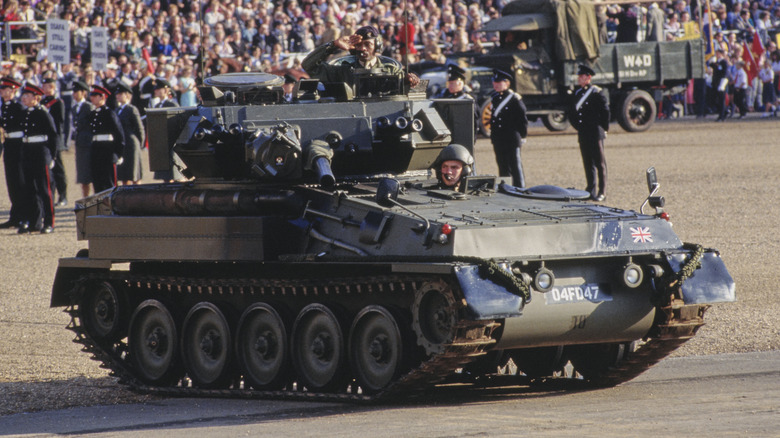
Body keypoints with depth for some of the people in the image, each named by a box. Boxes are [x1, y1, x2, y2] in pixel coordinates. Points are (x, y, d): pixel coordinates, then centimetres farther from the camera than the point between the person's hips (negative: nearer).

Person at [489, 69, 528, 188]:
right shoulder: (495, 99, 12)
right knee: (503, 168, 11)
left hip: (512, 140, -6)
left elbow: (522, 119, -6)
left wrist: (522, 136, -5)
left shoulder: (514, 99, -7)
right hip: (498, 141, 6)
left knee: (515, 167, -4)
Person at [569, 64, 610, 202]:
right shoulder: (578, 93, 12)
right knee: (588, 164, 9)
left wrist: (603, 128, -3)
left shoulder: (596, 93, -8)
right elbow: (572, 113, 22)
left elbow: (605, 111, -8)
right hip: (583, 135, 7)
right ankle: (591, 189, 15)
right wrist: (577, 126, 15)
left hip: (595, 134, -7)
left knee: (599, 162, -3)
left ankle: (602, 192, -1)